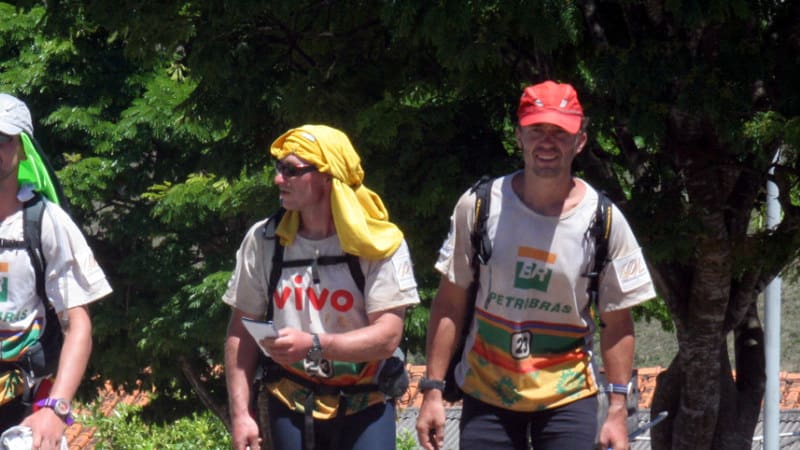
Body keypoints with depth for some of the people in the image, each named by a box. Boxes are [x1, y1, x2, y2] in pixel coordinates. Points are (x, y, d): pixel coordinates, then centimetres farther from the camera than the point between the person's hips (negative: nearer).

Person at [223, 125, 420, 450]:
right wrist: (240, 414, -3)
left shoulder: (378, 245, -8)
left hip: (365, 410, -2)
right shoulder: (262, 241, 0)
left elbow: (387, 337, -14)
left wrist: (314, 345, -28)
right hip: (290, 409, 2)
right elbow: (241, 333, 4)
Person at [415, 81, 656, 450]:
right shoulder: (479, 206, -5)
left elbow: (617, 322, -1)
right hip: (487, 391, 1)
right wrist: (433, 390, -4)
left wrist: (618, 409, -5)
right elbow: (450, 303, 1)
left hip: (567, 395, -1)